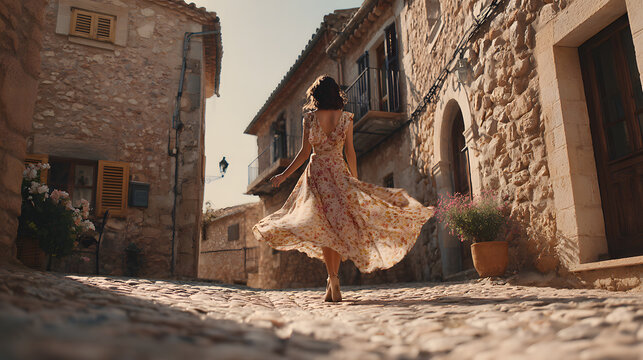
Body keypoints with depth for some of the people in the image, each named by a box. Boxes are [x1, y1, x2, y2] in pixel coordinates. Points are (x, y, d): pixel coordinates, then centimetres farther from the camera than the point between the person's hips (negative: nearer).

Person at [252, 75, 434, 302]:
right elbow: (350, 153, 3)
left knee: (324, 226, -3)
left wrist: (284, 175, 7)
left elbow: (305, 152, -2)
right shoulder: (346, 118, 3)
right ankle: (332, 283, 9)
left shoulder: (309, 117, -1)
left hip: (316, 173, -1)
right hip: (340, 174, 1)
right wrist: (354, 180, 13)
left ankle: (333, 278, -16)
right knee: (339, 224, 6)